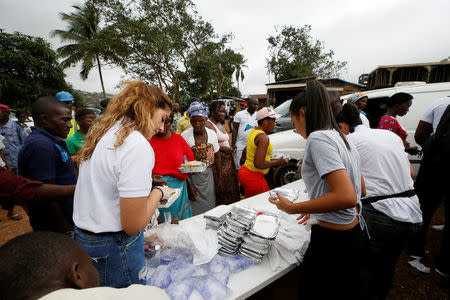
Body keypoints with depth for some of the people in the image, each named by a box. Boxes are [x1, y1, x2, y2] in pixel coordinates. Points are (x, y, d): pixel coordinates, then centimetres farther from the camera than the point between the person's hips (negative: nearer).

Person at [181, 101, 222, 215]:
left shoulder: (212, 134, -1)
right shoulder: (185, 136, -12)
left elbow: (217, 157, 8)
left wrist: (220, 178, 8)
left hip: (208, 176, 4)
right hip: (191, 177, -3)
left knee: (209, 207, 15)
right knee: (194, 211, 6)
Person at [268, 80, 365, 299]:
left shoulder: (317, 138, -21)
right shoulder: (341, 137, 9)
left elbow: (346, 197, -30)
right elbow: (360, 190, 15)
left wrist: (293, 208, -20)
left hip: (332, 240, -9)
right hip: (353, 234, 9)